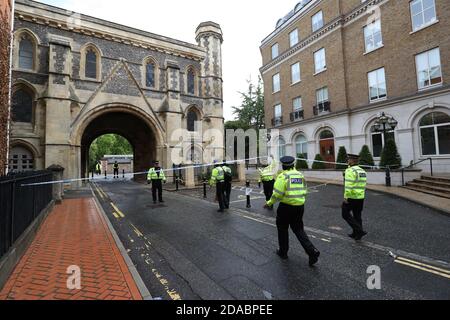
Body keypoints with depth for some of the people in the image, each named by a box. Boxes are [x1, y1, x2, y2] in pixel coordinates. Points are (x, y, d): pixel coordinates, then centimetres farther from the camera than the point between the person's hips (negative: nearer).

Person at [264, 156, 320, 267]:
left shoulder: (283, 176, -12)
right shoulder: (300, 175, 6)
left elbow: (277, 194, -17)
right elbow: (304, 191, 8)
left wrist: (270, 203, -5)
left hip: (286, 207, -5)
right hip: (300, 206, 5)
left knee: (282, 229, 15)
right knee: (299, 230, 17)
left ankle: (283, 252, 28)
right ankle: (312, 251, 5)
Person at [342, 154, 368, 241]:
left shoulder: (350, 170, -16)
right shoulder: (362, 171, 11)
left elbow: (349, 185, -22)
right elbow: (363, 185, 14)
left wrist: (346, 197, -17)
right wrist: (361, 195, 20)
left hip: (351, 197, -8)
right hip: (361, 197, 8)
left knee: (346, 214, 5)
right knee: (357, 215, 15)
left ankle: (360, 231, -1)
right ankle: (356, 234, 24)